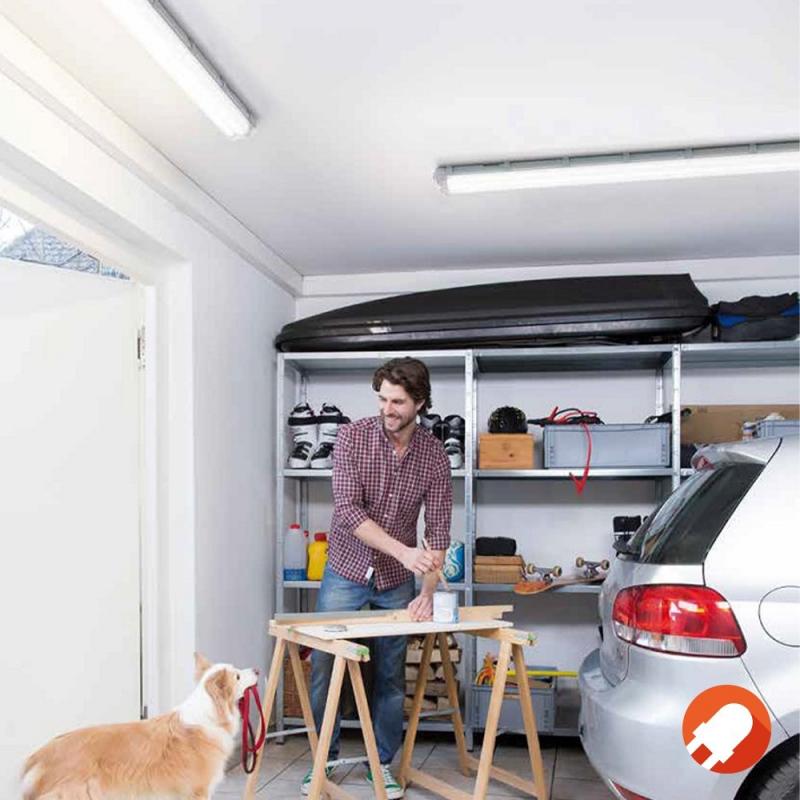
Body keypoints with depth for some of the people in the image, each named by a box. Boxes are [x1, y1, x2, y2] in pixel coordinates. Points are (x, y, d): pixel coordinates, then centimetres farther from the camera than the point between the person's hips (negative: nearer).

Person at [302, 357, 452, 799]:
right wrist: (404, 551, -34)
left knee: (391, 676, 9)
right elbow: (348, 510, -24)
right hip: (345, 571, -1)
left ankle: (382, 763, 26)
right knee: (325, 668, 3)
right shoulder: (352, 436, -16)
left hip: (396, 581, 1)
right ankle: (325, 760, 22)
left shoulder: (434, 455, -10)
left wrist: (428, 592, -20)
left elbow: (438, 529, -9)